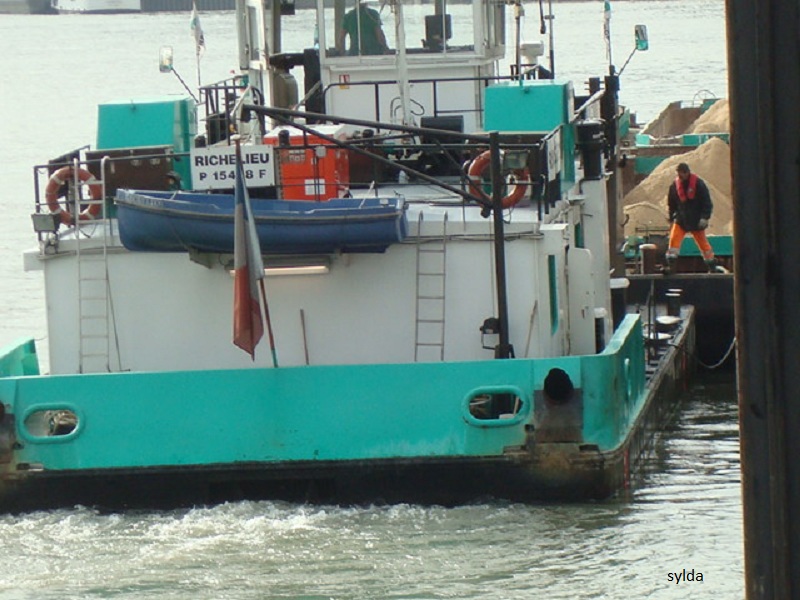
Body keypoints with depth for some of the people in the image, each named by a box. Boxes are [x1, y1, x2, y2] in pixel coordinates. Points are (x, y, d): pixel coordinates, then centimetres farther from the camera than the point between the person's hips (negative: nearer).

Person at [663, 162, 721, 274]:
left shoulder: (698, 184, -10)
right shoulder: (674, 185, 0)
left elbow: (707, 203, -7)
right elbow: (671, 204, 13)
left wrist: (704, 218, -15)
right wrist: (672, 218, 11)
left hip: (696, 221, -3)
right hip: (681, 219, 3)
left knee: (702, 242, 6)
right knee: (674, 238, -15)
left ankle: (712, 265, 20)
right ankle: (670, 265, -17)